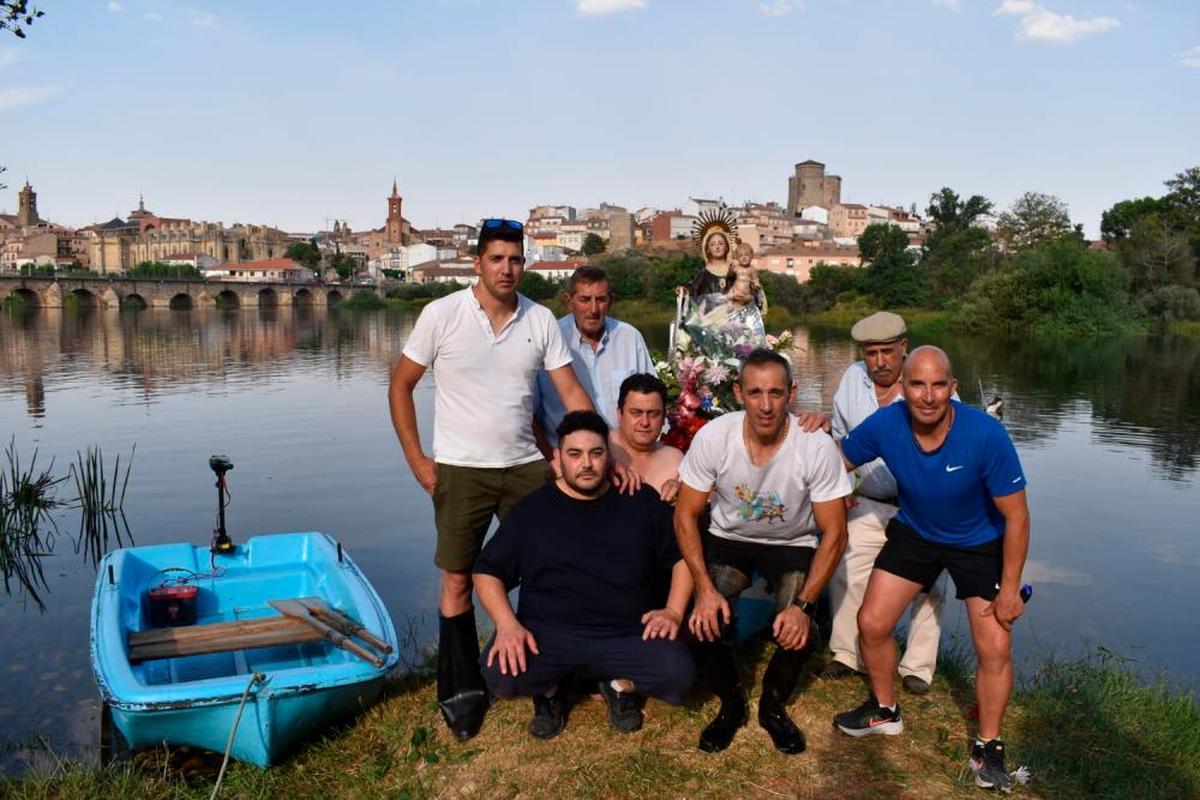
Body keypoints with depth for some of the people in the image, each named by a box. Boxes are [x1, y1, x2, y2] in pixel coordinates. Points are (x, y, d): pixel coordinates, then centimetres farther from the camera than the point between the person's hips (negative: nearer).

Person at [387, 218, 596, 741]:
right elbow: (400, 387, -1)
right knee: (458, 581, 5)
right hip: (461, 471, -2)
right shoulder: (442, 314, -7)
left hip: (526, 467, 3)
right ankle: (461, 693, 22)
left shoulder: (541, 321, 0)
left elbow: (572, 393, 1)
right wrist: (417, 461, -5)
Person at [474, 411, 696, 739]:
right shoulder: (531, 510, 5)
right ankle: (548, 689, 8)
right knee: (500, 675, -29)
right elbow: (488, 572, 6)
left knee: (678, 674, -27)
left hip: (630, 635, 1)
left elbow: (682, 556, 14)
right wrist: (506, 624, -11)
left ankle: (621, 683, 9)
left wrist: (674, 610, -2)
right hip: (549, 635, 0)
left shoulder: (642, 501, 7)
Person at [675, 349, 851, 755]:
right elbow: (686, 515, -13)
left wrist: (803, 605, -26)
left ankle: (773, 706, 12)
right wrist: (705, 588, -23)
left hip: (793, 545, 0)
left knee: (798, 632, -23)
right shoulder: (713, 437, -23)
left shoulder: (817, 447, -25)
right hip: (728, 539, 1)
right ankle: (731, 705, 9)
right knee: (708, 621, -23)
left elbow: (834, 534, -17)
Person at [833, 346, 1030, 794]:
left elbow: (1016, 516, -21)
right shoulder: (885, 425, -25)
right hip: (915, 532, 3)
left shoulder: (986, 436, -33)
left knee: (994, 648, -7)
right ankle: (885, 711, 28)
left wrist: (1009, 588, -17)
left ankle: (988, 748, 19)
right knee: (872, 623, -1)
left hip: (980, 542, -2)